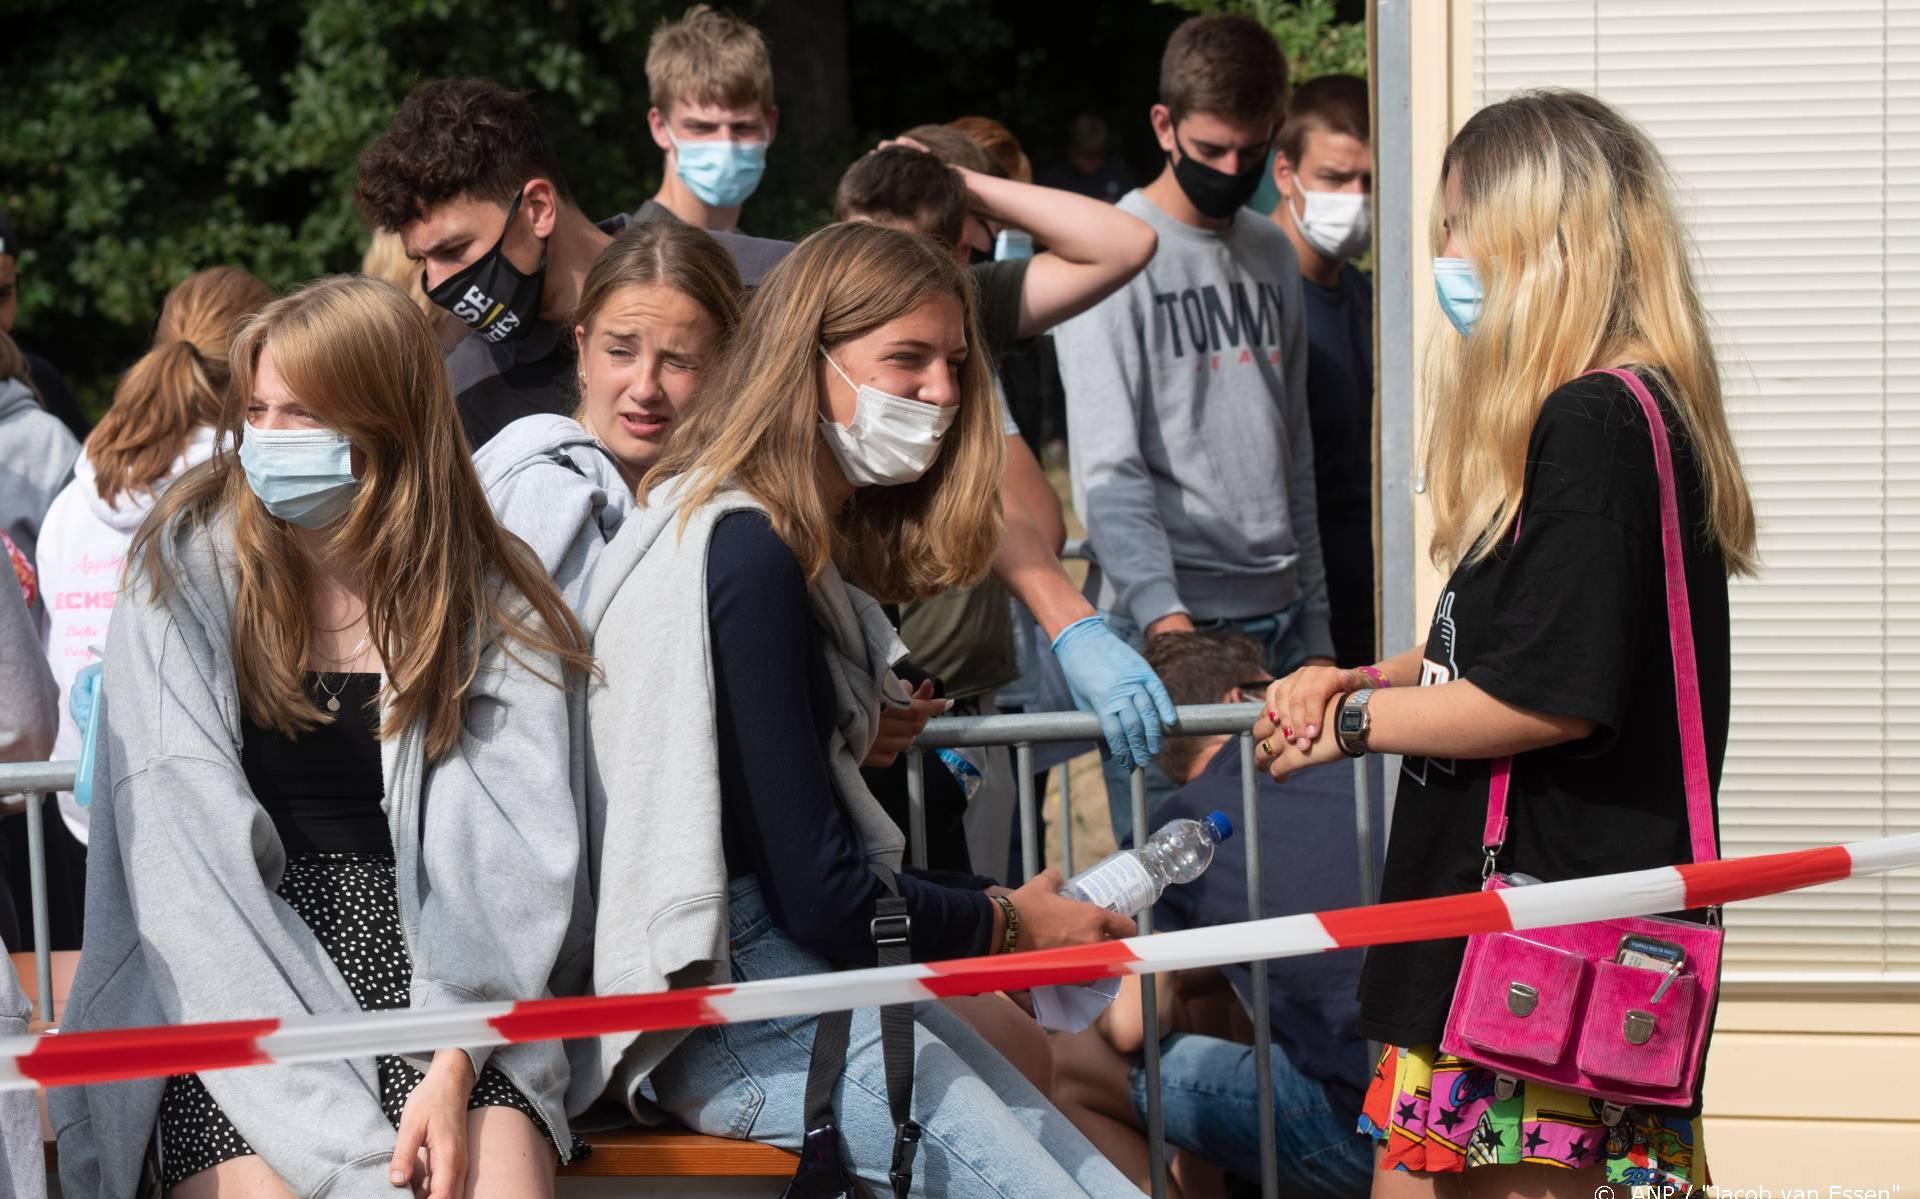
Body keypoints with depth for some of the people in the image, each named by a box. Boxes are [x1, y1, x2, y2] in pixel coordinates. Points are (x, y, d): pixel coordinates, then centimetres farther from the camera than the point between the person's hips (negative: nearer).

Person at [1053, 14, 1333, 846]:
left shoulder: (1273, 256, 16)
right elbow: (1109, 470, -14)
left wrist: (1315, 628, 15)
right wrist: (1164, 615, -27)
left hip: (1277, 619, 6)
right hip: (1166, 626, -6)